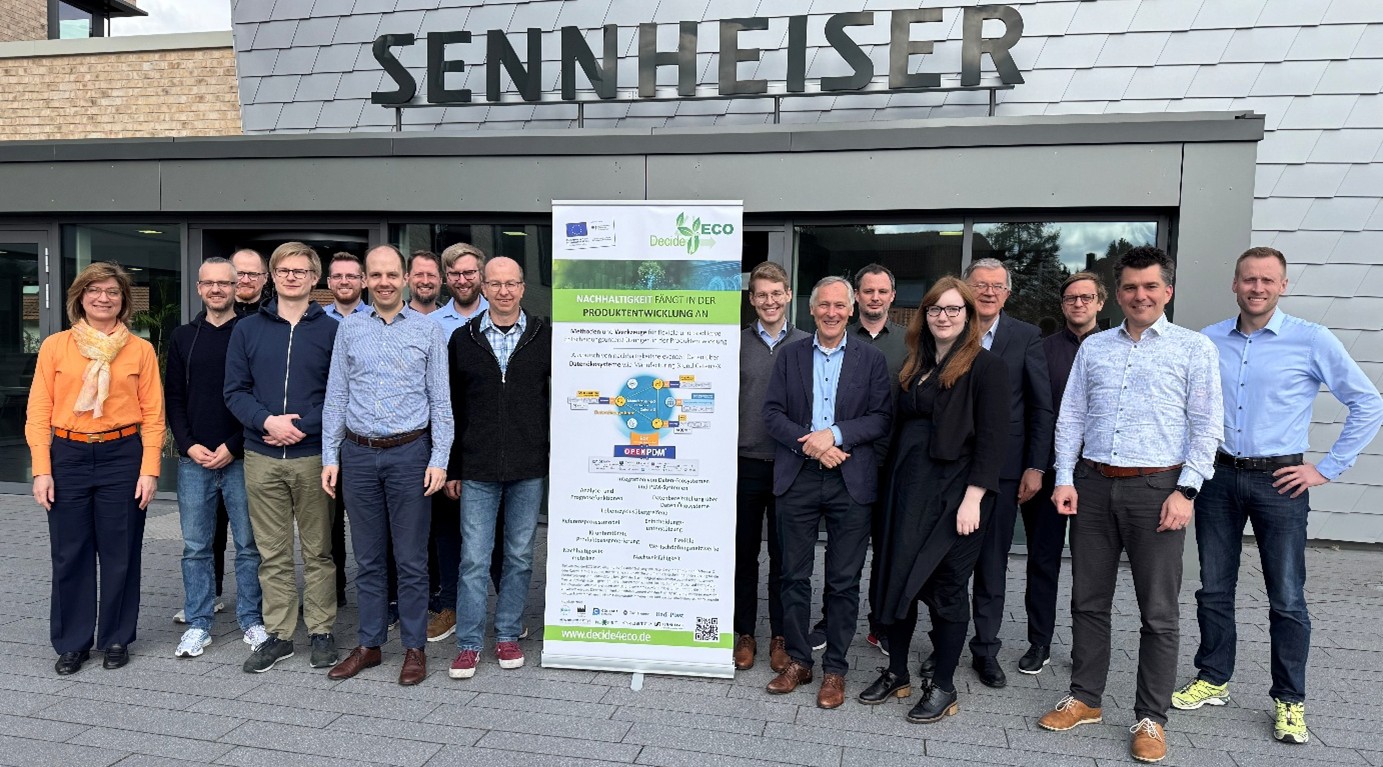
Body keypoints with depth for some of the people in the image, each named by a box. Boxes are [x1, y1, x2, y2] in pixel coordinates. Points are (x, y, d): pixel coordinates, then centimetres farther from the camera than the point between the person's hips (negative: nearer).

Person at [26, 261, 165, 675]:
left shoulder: (140, 350, 2)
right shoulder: (55, 346, 4)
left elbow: (153, 414, 0)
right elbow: (39, 412, 2)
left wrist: (149, 470, -6)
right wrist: (41, 470, -5)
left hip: (122, 456, -1)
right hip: (67, 457, 1)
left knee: (120, 554, 7)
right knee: (70, 554, 7)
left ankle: (116, 639, 22)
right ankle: (72, 643, 22)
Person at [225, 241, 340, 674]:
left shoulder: (331, 330, 2)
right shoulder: (248, 329, 9)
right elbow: (235, 391, 4)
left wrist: (304, 426, -14)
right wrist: (267, 421, -12)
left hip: (314, 456, -2)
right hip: (262, 458, 2)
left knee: (318, 551, 6)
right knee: (272, 553, 9)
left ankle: (321, 631, 17)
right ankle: (278, 635, 20)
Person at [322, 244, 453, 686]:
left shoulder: (427, 331, 1)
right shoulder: (349, 330, 7)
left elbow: (440, 401, 0)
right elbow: (336, 397, 8)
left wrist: (439, 460, -7)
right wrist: (330, 457, 3)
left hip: (409, 453, -2)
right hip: (358, 454, 3)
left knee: (411, 559, 4)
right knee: (367, 557, 12)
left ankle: (414, 647, 16)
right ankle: (370, 644, 24)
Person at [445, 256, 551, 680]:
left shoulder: (544, 337, 2)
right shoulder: (463, 339, 5)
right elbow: (452, 408, 6)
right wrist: (451, 468, 4)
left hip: (530, 469, 0)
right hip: (477, 470, 0)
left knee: (520, 556, 10)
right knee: (473, 558, 3)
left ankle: (508, 635, 24)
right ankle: (469, 643, 15)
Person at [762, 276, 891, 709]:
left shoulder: (871, 359, 5)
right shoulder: (790, 356, 8)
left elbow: (882, 419, -3)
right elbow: (772, 413, 1)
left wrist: (835, 435, -16)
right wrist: (809, 444, -13)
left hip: (850, 481, -1)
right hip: (797, 479, 1)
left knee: (844, 582, 6)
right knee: (794, 576, 9)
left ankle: (834, 669, 20)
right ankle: (797, 661, 24)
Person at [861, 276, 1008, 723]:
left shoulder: (986, 367, -6)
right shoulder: (914, 367, 13)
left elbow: (992, 437, -13)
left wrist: (972, 499, -19)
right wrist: (892, 482, 7)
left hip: (954, 491, -6)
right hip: (908, 488, 6)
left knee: (947, 586, 4)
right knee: (896, 579, 10)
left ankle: (943, 686, 18)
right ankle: (896, 673, 25)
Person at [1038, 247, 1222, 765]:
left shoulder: (1194, 349, 1)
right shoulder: (1093, 348, 11)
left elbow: (1206, 427, -3)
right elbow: (1070, 417, 10)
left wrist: (1185, 491, -11)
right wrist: (1065, 479, 1)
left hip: (1157, 488, -3)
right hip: (1093, 486, 3)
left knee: (1159, 612, 4)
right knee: (1088, 601, 11)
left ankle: (1151, 718, 17)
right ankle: (1085, 699, 25)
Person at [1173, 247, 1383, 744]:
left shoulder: (1313, 342, -5)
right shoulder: (1207, 342, 3)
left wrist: (1328, 469, -4)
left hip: (1279, 481, -3)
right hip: (1218, 478, 3)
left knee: (1287, 599, 4)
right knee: (1214, 589, 11)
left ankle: (1290, 702, 19)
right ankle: (1213, 681, 26)